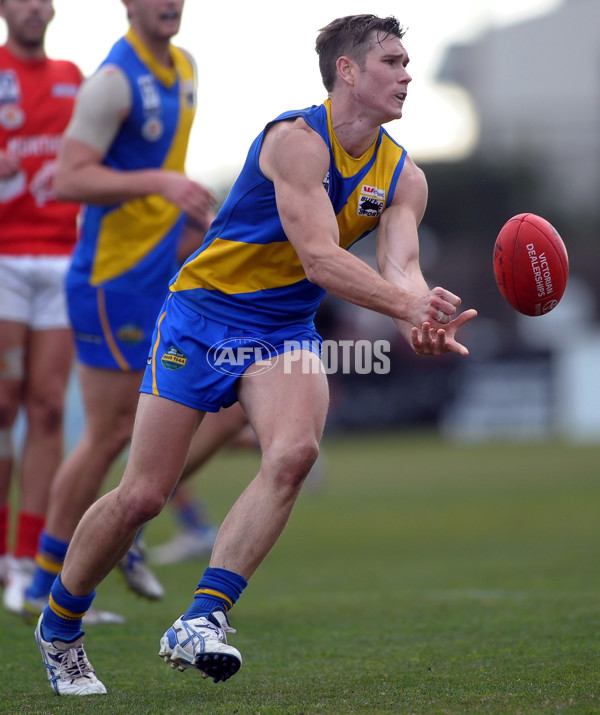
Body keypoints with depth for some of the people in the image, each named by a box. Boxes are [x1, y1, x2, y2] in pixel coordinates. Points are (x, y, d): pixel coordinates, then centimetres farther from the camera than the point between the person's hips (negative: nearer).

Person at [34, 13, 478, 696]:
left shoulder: (402, 176, 1)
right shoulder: (296, 139, -19)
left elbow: (400, 267, -14)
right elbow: (320, 259, -29)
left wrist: (421, 321, -37)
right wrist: (411, 304, -40)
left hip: (286, 330, 5)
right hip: (203, 313, -5)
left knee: (294, 451, -27)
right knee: (142, 495, -5)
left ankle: (201, 621, -25)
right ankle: (58, 625, 19)